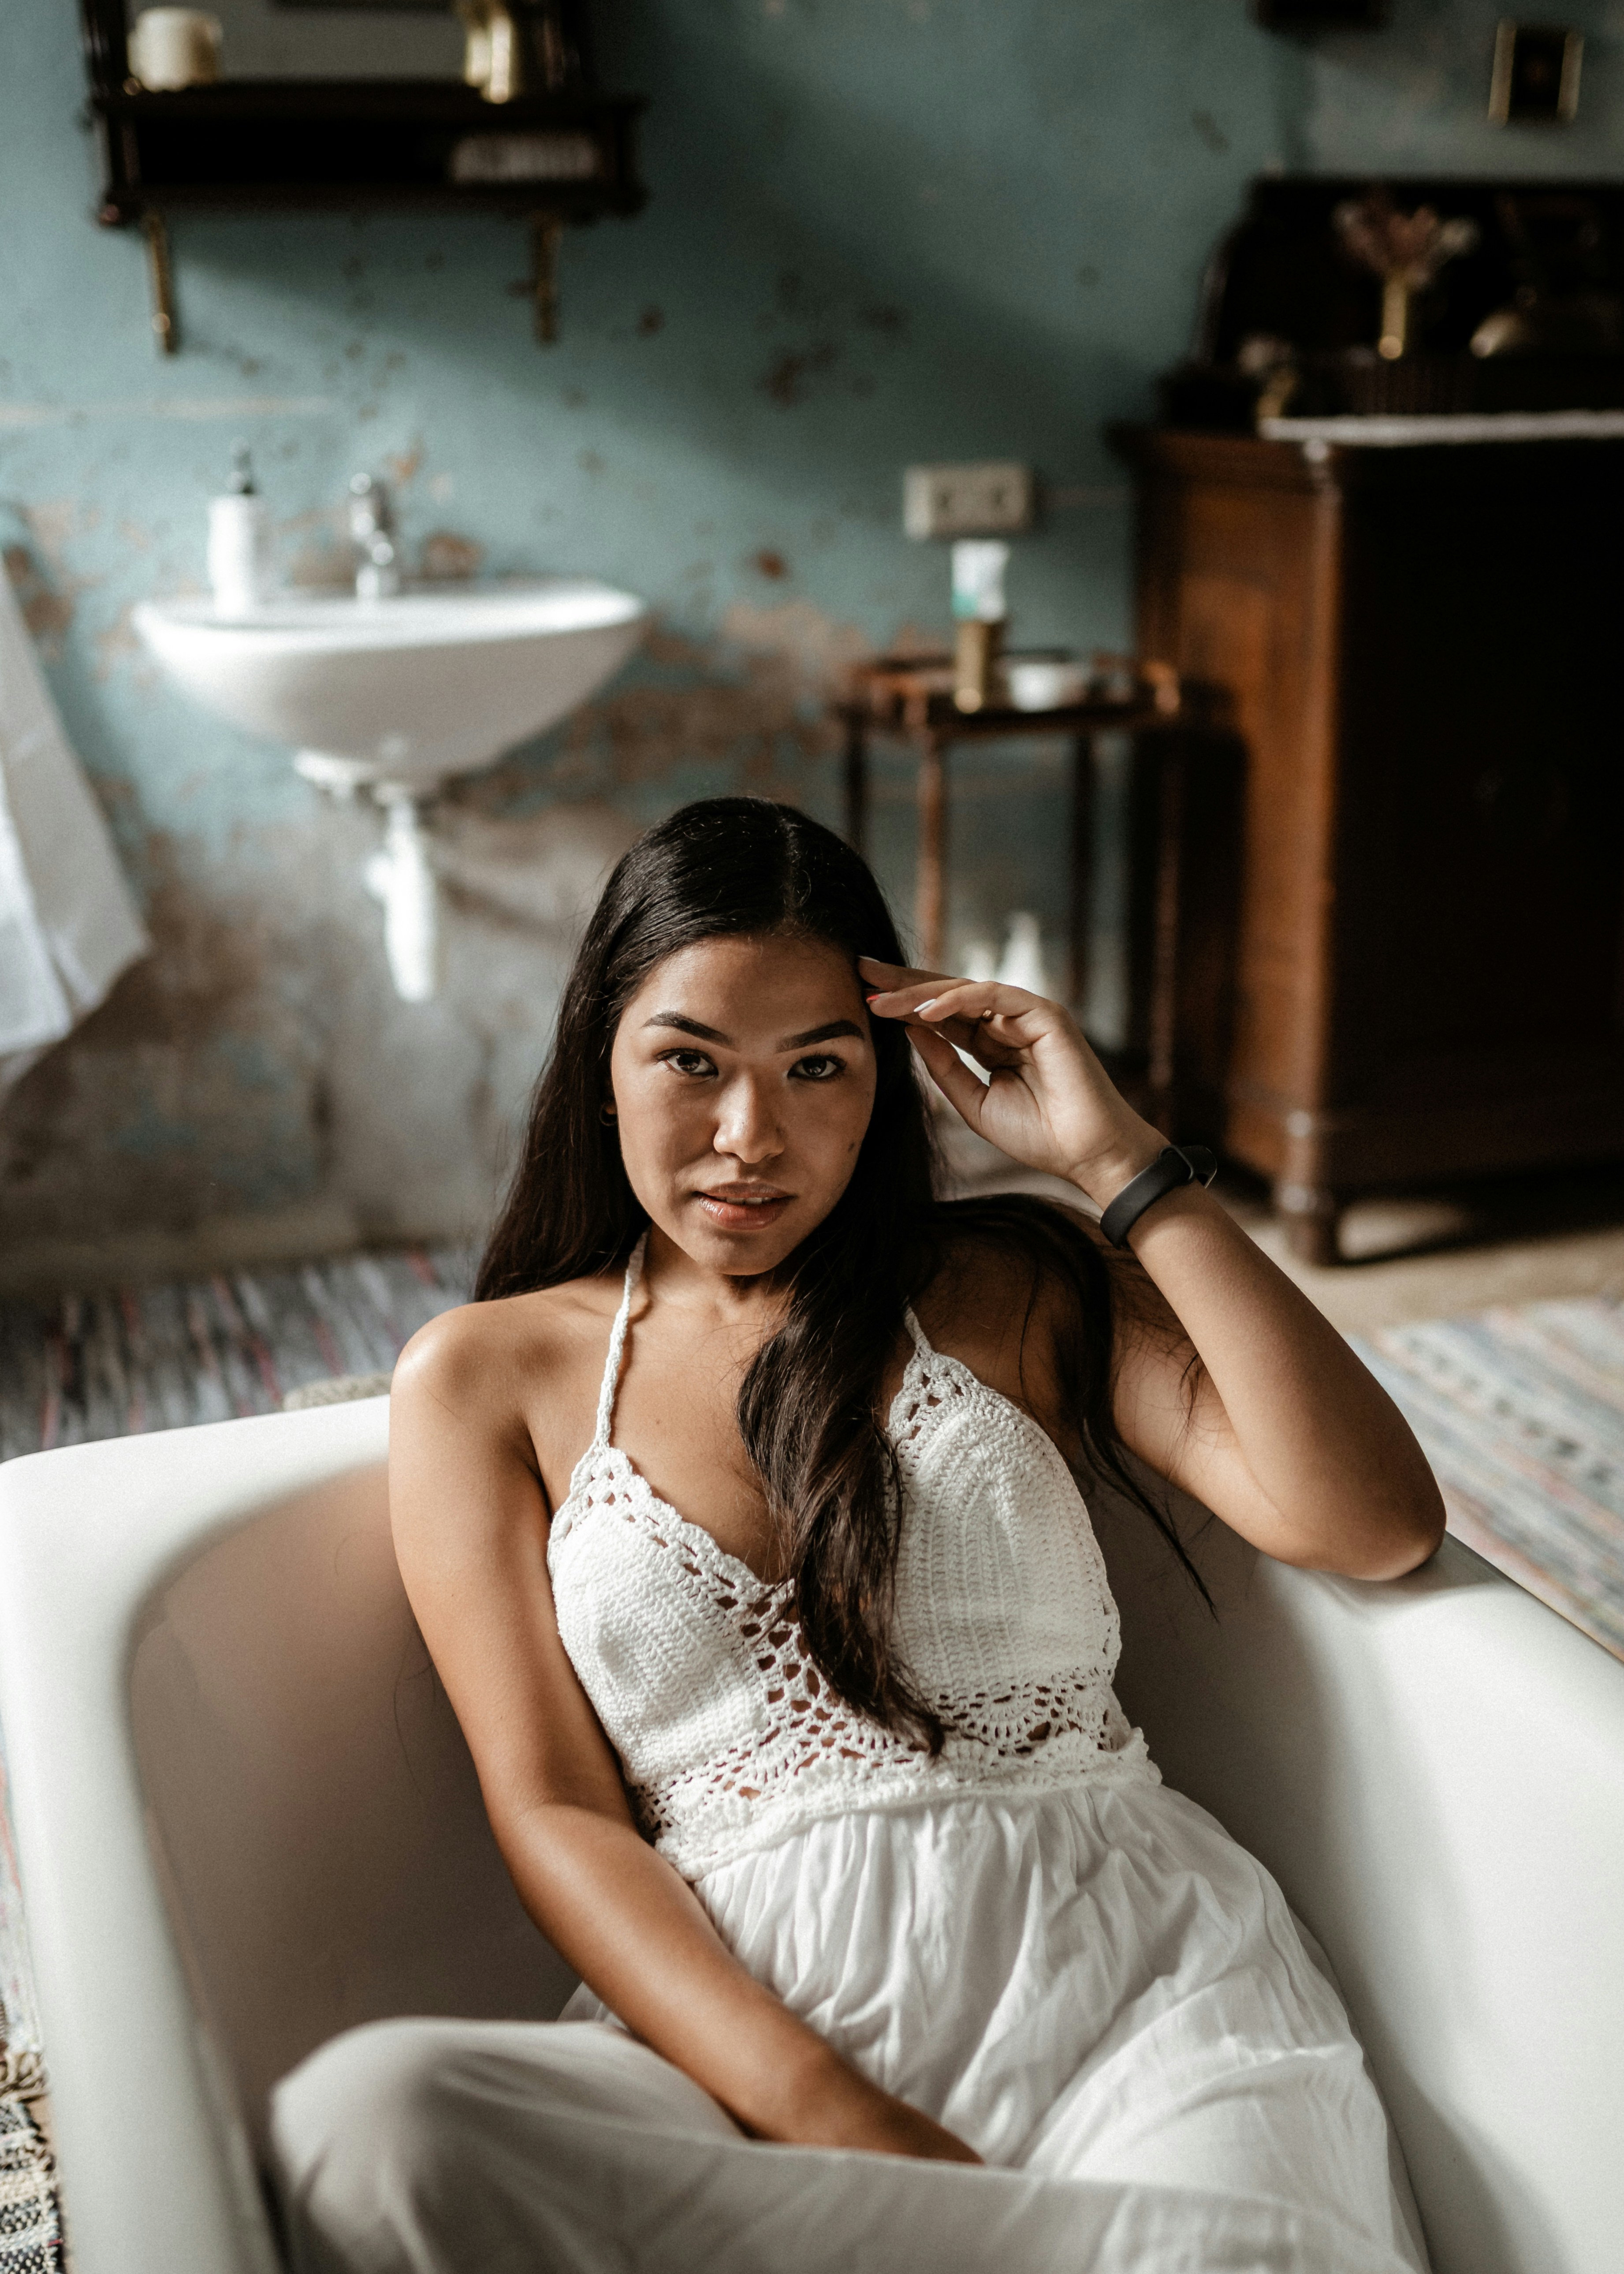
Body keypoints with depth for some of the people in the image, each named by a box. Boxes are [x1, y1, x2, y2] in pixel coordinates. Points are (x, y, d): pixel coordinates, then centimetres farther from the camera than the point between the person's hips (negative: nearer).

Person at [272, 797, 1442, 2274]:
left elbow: (1373, 1526, 1)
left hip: (1128, 1952, -2)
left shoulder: (1014, 1287, 15)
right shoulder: (483, 1380, 15)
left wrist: (1118, 1160, 1)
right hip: (743, 2012, 3)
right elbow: (554, 1814, 5)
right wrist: (817, 2110, -13)